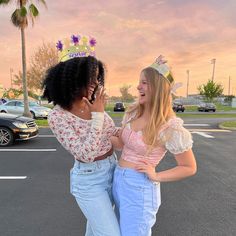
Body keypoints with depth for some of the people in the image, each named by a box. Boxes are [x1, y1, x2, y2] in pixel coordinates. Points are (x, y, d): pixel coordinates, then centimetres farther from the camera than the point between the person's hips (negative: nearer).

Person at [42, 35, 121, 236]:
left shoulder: (93, 103, -4)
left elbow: (112, 134, 10)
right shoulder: (57, 116, -21)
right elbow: (85, 155, -27)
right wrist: (98, 115, -27)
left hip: (111, 170, 6)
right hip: (89, 180, -6)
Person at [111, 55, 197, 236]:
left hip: (140, 188, -7)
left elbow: (189, 168, -8)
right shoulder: (133, 113, -1)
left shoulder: (170, 127, -20)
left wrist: (156, 176, -14)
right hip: (118, 180, 8)